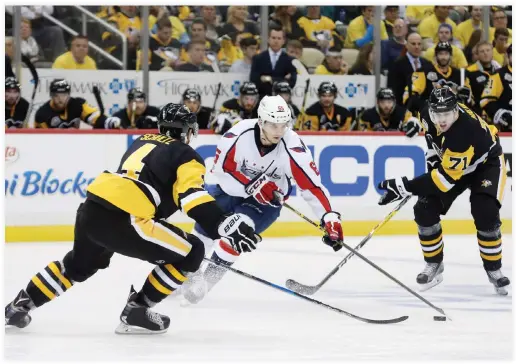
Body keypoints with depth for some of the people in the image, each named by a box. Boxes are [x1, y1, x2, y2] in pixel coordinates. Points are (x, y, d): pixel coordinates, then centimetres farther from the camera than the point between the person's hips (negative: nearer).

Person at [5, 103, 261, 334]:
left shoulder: (141, 142, 28)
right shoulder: (185, 155, 6)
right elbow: (193, 198, -13)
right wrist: (225, 226, -21)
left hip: (91, 208, 8)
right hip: (120, 220, -8)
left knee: (79, 264, 37)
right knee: (190, 253, 2)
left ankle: (19, 306, 39)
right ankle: (135, 311, 6)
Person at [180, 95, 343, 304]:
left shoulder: (292, 147, -28)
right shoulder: (239, 134, -28)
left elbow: (312, 185, -26)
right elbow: (221, 172, -18)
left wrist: (330, 218, -34)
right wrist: (251, 186, -30)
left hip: (268, 200, -2)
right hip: (232, 188, 2)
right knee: (206, 225, -1)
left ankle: (207, 278, -3)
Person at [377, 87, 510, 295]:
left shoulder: (464, 133, -42)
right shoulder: (428, 113, -21)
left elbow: (446, 177, -41)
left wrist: (404, 187, -43)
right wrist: (433, 157, -2)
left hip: (486, 163, -6)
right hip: (450, 160, 7)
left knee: (485, 214, -26)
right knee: (425, 208, -7)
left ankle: (494, 270, -7)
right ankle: (434, 264, 10)